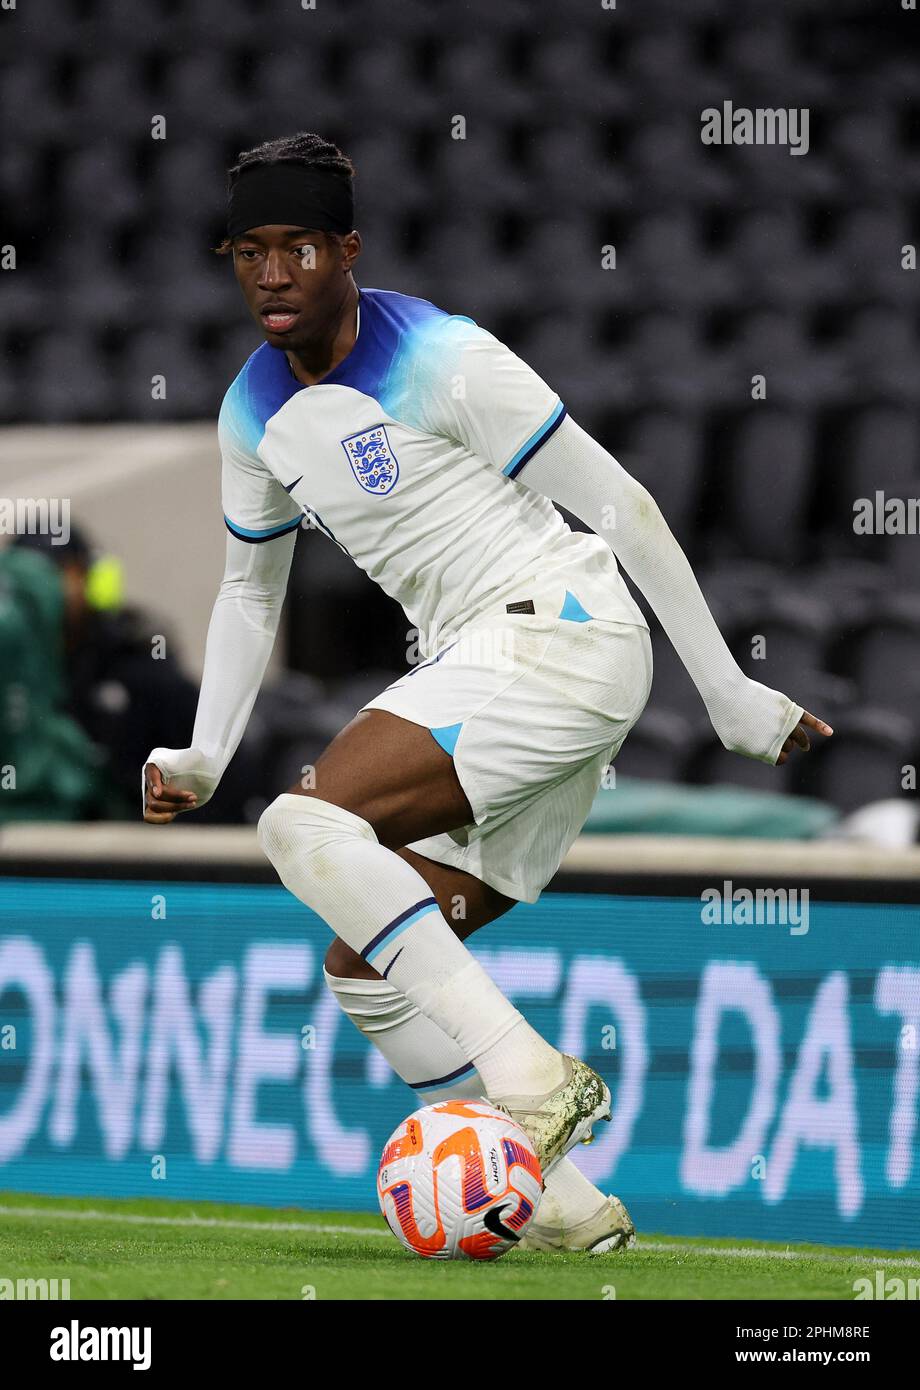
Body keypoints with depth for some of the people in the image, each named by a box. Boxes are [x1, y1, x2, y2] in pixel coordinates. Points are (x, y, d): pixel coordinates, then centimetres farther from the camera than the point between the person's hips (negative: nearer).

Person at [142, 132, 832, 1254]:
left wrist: (728, 693, -8)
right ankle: (570, 1212, 3)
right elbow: (250, 589, 27)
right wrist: (201, 759, 16)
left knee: (308, 825, -25)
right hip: (478, 677, 9)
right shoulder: (255, 412, 12)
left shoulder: (441, 360, -12)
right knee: (364, 970, 3)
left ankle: (531, 1077, -27)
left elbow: (618, 504, -9)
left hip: (557, 631, -9)